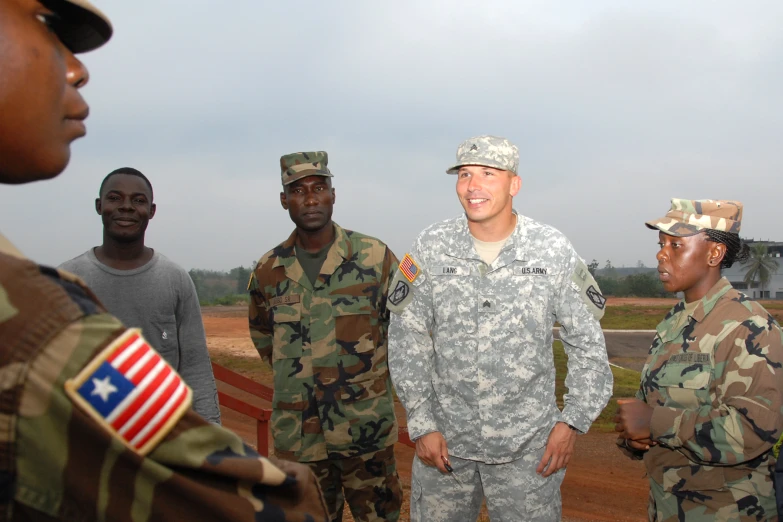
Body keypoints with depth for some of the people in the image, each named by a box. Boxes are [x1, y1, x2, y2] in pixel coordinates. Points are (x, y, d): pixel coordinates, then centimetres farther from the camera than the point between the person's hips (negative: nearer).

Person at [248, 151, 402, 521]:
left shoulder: (375, 257, -6)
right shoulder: (268, 271, 1)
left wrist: (370, 379, 3)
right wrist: (297, 376, 10)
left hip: (366, 430, -2)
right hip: (297, 435, 2)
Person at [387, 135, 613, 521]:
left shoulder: (553, 250, -5)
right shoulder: (430, 248, -4)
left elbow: (587, 342, 2)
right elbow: (407, 341, 0)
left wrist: (572, 422, -3)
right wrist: (421, 424, -3)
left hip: (528, 445, -1)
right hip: (445, 438, 1)